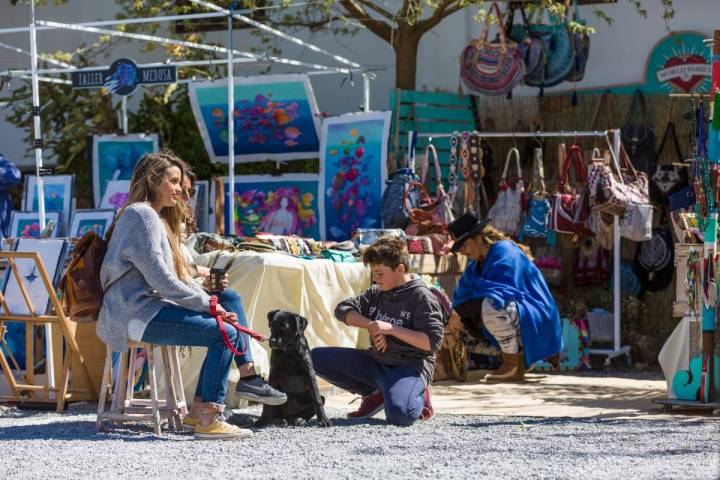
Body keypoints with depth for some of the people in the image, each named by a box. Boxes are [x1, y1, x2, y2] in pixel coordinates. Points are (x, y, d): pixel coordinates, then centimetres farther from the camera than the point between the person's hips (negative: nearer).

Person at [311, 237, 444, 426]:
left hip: (410, 366, -7)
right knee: (317, 357, -3)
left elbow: (433, 342, -19)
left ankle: (418, 396, 2)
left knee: (398, 414, -39)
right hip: (376, 361, 7)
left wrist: (391, 329, -22)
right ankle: (376, 394, 6)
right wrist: (370, 325, -12)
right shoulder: (376, 293, 8)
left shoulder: (421, 296, -12)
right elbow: (342, 309, 5)